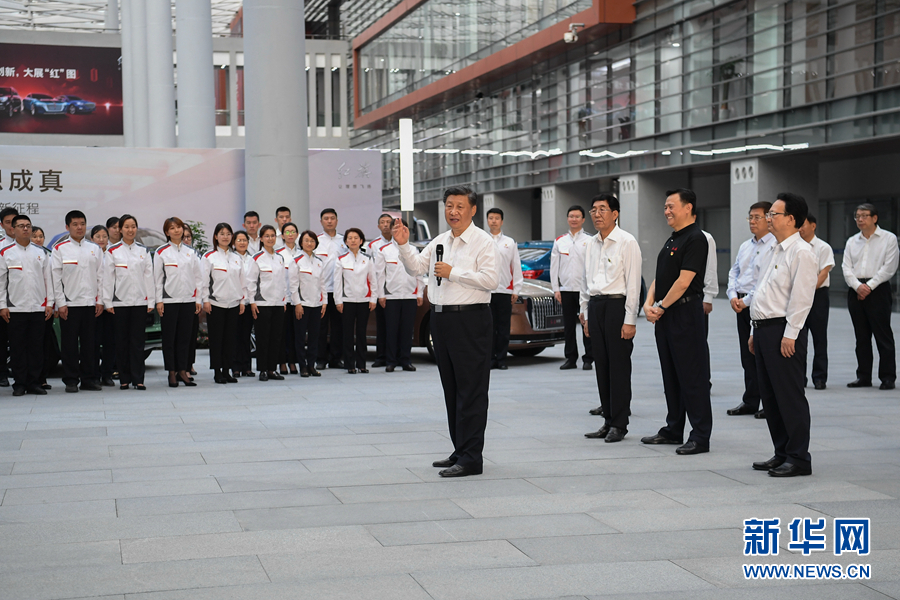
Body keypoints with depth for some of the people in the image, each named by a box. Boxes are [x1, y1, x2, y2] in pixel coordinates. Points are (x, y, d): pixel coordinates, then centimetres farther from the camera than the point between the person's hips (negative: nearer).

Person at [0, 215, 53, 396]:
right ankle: (19, 384, 8)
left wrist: (50, 303, 5)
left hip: (38, 307, 2)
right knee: (18, 348, 1)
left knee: (37, 347, 3)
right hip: (16, 308, -2)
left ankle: (34, 382, 10)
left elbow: (47, 279, 11)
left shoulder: (40, 253, 11)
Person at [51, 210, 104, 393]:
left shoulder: (95, 249, 11)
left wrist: (100, 300, 3)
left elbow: (100, 276, 10)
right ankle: (71, 380, 7)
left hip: (90, 303, 3)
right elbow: (56, 277, -2)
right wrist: (61, 303, -7)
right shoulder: (59, 249, 2)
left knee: (89, 343, 5)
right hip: (69, 303, -2)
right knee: (70, 344, 1)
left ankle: (89, 378, 13)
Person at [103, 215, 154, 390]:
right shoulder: (112, 251, 3)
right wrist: (108, 302, -4)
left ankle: (138, 379, 3)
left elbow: (149, 276, 9)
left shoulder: (143, 251, 10)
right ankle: (124, 379, 9)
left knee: (138, 341, 0)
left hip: (140, 301, 1)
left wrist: (151, 301, 3)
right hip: (119, 302, -1)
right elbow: (107, 277, 1)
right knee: (122, 341, 2)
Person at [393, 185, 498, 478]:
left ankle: (470, 458, -5)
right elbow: (416, 268, 12)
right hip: (441, 319, 8)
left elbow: (490, 280, -17)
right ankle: (460, 451, 22)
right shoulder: (439, 241, 15)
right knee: (451, 389, 13)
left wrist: (453, 272, -14)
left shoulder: (482, 242, -7)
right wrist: (403, 245, -3)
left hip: (470, 320, -8)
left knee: (471, 391, -6)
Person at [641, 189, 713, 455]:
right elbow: (659, 277, 17)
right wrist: (648, 304, 1)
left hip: (686, 313, -10)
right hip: (664, 316, 10)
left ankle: (701, 436, -3)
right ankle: (673, 430, 22)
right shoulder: (672, 240, 17)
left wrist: (661, 307, -12)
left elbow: (683, 281, -19)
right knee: (671, 375, 14)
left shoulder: (696, 239, -13)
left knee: (692, 376, -6)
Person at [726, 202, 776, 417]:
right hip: (742, 305, 8)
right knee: (747, 355, 11)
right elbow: (734, 272, 20)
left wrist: (747, 301, -15)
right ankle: (750, 402, 18)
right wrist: (733, 296, 2)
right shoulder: (745, 246, 16)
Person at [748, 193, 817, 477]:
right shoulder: (776, 250, 18)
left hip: (783, 332, -10)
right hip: (764, 329, 10)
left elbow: (801, 297, -18)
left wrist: (789, 335, -21)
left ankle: (798, 458, 0)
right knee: (770, 397, 13)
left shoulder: (801, 252, -12)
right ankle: (782, 454, 21)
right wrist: (755, 332, 20)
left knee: (790, 397, -6)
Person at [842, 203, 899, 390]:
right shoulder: (852, 242, 15)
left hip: (878, 290, -5)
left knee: (883, 335, -5)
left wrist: (869, 286, -12)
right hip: (856, 291, 5)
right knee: (861, 337, 7)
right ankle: (863, 376, 13)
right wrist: (857, 286, -9)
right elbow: (846, 267, 8)